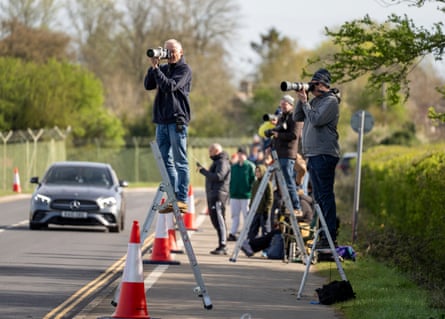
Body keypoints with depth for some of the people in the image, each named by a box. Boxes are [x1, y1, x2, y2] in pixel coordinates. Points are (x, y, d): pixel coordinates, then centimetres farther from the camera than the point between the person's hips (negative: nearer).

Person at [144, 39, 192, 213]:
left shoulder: (184, 69, -2)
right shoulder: (163, 68, 17)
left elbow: (169, 86, -16)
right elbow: (148, 85, 8)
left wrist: (156, 68, -15)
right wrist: (153, 66, -2)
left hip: (177, 120, -7)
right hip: (162, 120, 7)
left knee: (180, 162, -6)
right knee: (166, 161, 5)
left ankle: (182, 200, -8)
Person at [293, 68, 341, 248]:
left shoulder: (331, 101, -7)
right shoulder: (315, 100, 18)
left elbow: (316, 120, -18)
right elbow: (297, 117, 16)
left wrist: (305, 102, -8)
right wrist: (301, 99, 4)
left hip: (325, 155, -9)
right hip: (312, 155, 9)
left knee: (325, 196, -11)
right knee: (319, 197, 9)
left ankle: (331, 236, -13)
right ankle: (324, 233, 13)